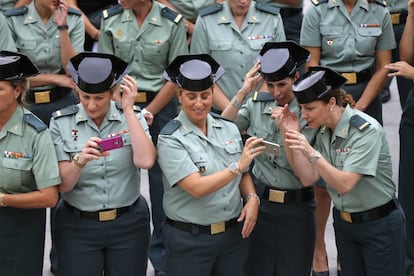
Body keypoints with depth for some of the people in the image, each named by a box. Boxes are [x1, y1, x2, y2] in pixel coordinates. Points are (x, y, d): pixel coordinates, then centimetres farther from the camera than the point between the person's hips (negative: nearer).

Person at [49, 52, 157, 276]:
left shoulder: (132, 117, -2)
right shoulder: (61, 122, -5)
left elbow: (145, 161, -20)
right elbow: (62, 185, -9)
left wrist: (128, 110, -18)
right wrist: (80, 160, -29)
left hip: (128, 223, 1)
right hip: (78, 225, -1)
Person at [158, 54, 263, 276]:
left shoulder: (229, 129, 2)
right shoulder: (170, 139, -12)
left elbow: (243, 175, 13)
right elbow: (196, 187, -22)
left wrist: (252, 199, -6)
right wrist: (238, 165, -25)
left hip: (234, 234, 4)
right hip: (189, 240, -4)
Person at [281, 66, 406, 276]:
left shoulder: (366, 130, -23)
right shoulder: (324, 131, 0)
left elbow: (344, 184, -29)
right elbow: (310, 176, -6)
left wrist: (311, 153, -39)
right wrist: (293, 136, -13)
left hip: (379, 226, -7)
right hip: (344, 222, 7)